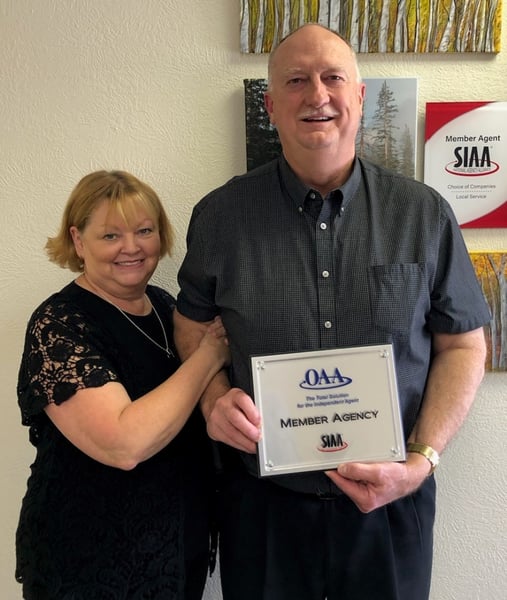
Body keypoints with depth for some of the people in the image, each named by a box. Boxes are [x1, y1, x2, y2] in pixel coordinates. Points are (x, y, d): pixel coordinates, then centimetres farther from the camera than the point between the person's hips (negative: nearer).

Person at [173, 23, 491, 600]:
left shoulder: (425, 214, -4)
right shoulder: (220, 215, -4)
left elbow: (463, 345, 0)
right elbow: (191, 324, 7)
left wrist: (420, 461, -10)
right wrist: (214, 400, -12)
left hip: (390, 502, 1)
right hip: (260, 497, 1)